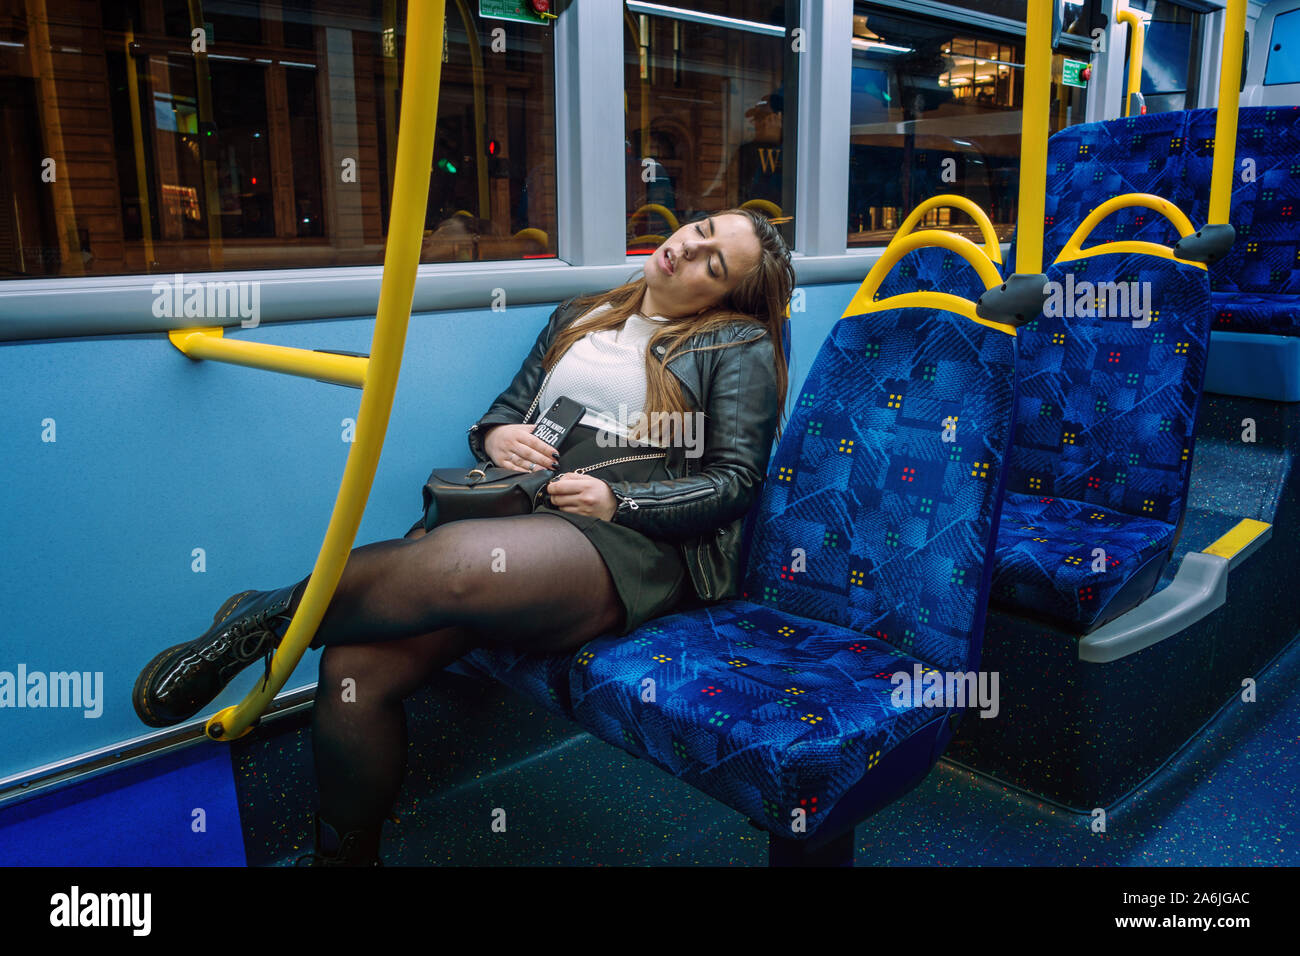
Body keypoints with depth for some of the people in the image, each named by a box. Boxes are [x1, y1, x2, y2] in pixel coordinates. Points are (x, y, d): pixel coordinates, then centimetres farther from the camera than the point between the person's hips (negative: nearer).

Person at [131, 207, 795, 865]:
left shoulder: (739, 346, 9)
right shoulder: (577, 318, 24)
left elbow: (736, 482, 2)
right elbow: (505, 410, 26)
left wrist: (617, 501, -10)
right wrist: (496, 435, 1)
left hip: (633, 542, -5)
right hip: (517, 519, 5)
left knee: (454, 563, -37)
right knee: (356, 666, -19)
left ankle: (272, 616, -9)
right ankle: (343, 853, 4)